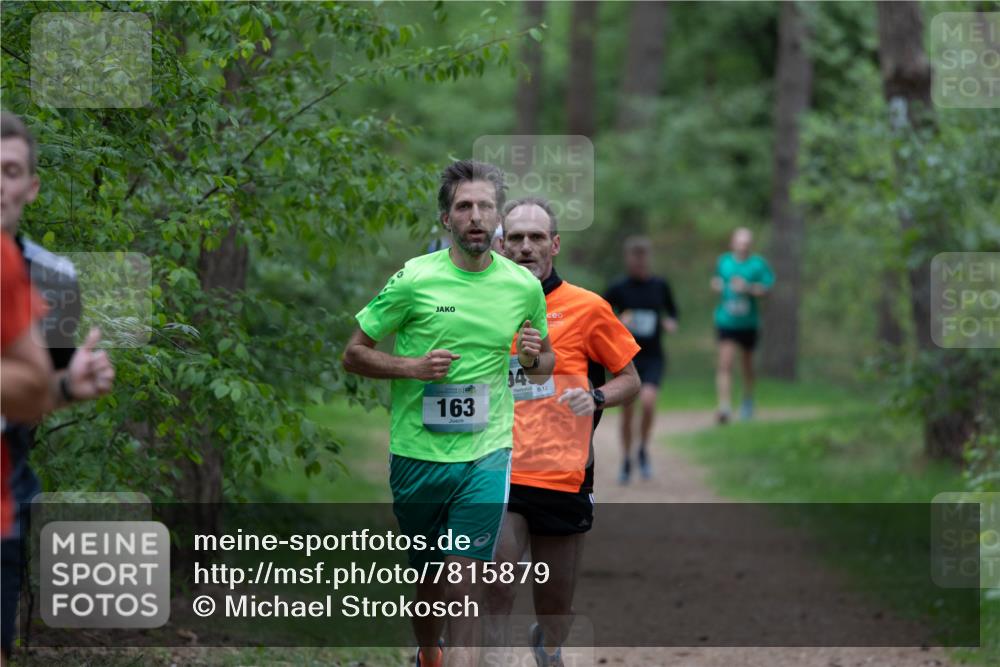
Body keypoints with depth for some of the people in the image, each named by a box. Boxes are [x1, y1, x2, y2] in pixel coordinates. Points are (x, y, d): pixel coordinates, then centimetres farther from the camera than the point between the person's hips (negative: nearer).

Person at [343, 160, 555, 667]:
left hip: (486, 454, 0)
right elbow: (354, 354, 1)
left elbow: (544, 365, 18)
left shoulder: (524, 286, 3)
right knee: (427, 578, 14)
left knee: (464, 586, -11)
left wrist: (533, 358, -6)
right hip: (417, 453, 0)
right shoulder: (413, 280, -5)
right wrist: (414, 367, -16)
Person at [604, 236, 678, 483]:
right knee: (627, 412, 4)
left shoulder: (660, 285, 3)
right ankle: (626, 462, 23)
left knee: (648, 401, -22)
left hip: (653, 356, 0)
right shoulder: (619, 288, -3)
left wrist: (672, 322, -4)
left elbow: (672, 311, 18)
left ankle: (643, 451, 2)